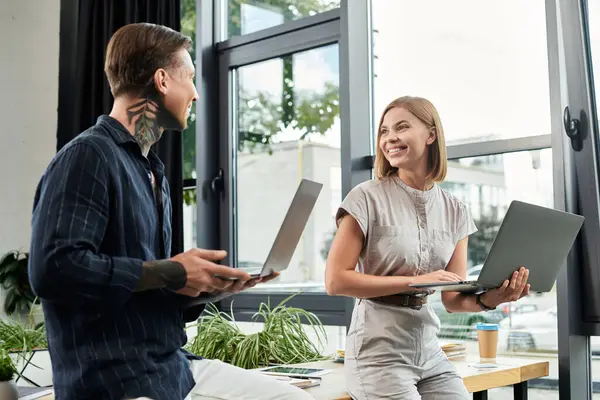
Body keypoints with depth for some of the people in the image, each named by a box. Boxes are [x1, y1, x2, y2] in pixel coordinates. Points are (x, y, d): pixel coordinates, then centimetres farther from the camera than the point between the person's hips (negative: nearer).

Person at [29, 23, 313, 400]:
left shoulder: (153, 171, 14)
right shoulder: (88, 156, -12)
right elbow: (53, 268, -26)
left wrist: (207, 286, 1)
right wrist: (171, 272, -18)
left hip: (176, 368, 8)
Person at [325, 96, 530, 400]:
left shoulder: (454, 211, 5)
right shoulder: (367, 198, -8)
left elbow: (454, 299, 4)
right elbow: (335, 280, -13)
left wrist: (489, 298, -18)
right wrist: (415, 281, -19)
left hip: (429, 353, 5)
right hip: (378, 352, -4)